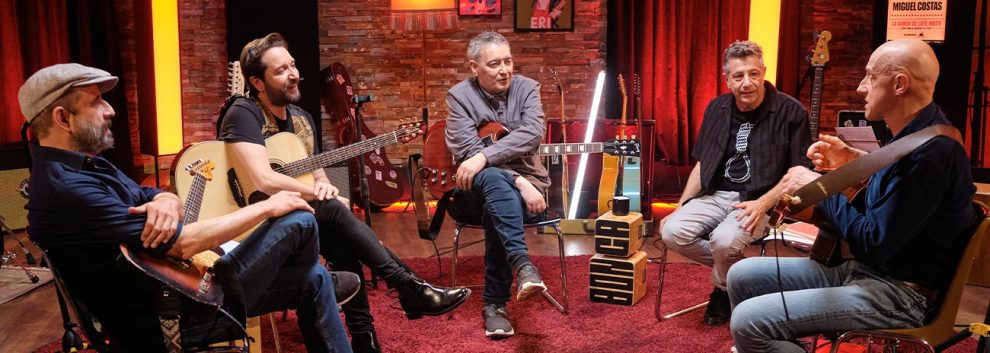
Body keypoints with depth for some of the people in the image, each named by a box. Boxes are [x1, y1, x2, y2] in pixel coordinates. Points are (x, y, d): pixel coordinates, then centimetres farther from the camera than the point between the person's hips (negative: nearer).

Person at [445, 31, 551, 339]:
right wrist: (517, 181, -25)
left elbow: (532, 134, -18)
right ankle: (523, 265, -47)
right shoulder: (459, 95, -3)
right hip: (475, 192, -1)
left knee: (497, 211, -34)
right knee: (494, 179, -37)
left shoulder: (526, 88, 1)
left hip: (524, 186, 1)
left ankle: (495, 303, -25)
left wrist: (484, 157, -32)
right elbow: (468, 151, -15)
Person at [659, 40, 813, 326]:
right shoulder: (717, 109, 9)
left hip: (761, 200, -5)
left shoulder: (790, 112, -6)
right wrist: (680, 208, 6)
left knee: (724, 239, -34)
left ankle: (724, 288, 3)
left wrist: (762, 204, -21)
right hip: (714, 195, 5)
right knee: (672, 232, -21)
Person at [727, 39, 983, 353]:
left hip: (897, 293, -10)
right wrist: (852, 162, 11)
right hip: (862, 270, 10)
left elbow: (874, 244, -23)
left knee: (749, 321, -24)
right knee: (743, 276, 6)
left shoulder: (931, 151, -22)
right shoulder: (914, 135, 11)